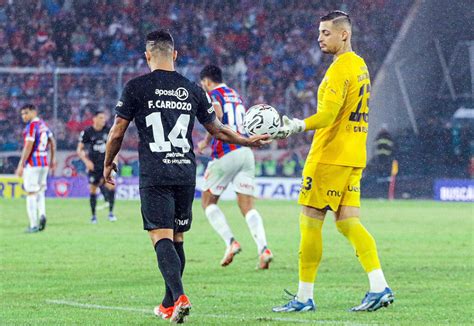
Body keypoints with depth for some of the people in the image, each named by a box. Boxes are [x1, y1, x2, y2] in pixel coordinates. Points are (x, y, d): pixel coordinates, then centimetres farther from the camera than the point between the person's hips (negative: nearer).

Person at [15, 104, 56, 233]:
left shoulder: (31, 126, -13)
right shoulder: (43, 124, 12)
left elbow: (28, 147, -18)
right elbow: (52, 142, 22)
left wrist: (21, 165, -16)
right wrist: (53, 159, 32)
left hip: (32, 164, -8)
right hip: (44, 163, 8)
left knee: (31, 193, -2)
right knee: (40, 192, 17)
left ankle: (33, 225, -4)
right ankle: (42, 214, -7)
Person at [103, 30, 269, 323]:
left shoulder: (136, 87, -1)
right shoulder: (192, 90, 9)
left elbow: (117, 133, 1)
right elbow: (217, 130, 17)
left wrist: (108, 163, 18)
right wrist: (249, 141, 32)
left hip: (155, 176, -4)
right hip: (186, 174, 4)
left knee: (161, 237, -8)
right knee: (177, 238, 13)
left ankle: (179, 297, -28)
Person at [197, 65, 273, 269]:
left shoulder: (212, 95, 0)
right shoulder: (236, 95, 21)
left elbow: (217, 116, -21)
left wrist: (206, 142, -9)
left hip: (225, 154, -6)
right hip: (246, 151, 6)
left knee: (208, 201, 10)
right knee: (247, 206, 3)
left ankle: (230, 242, -8)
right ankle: (263, 248, -18)